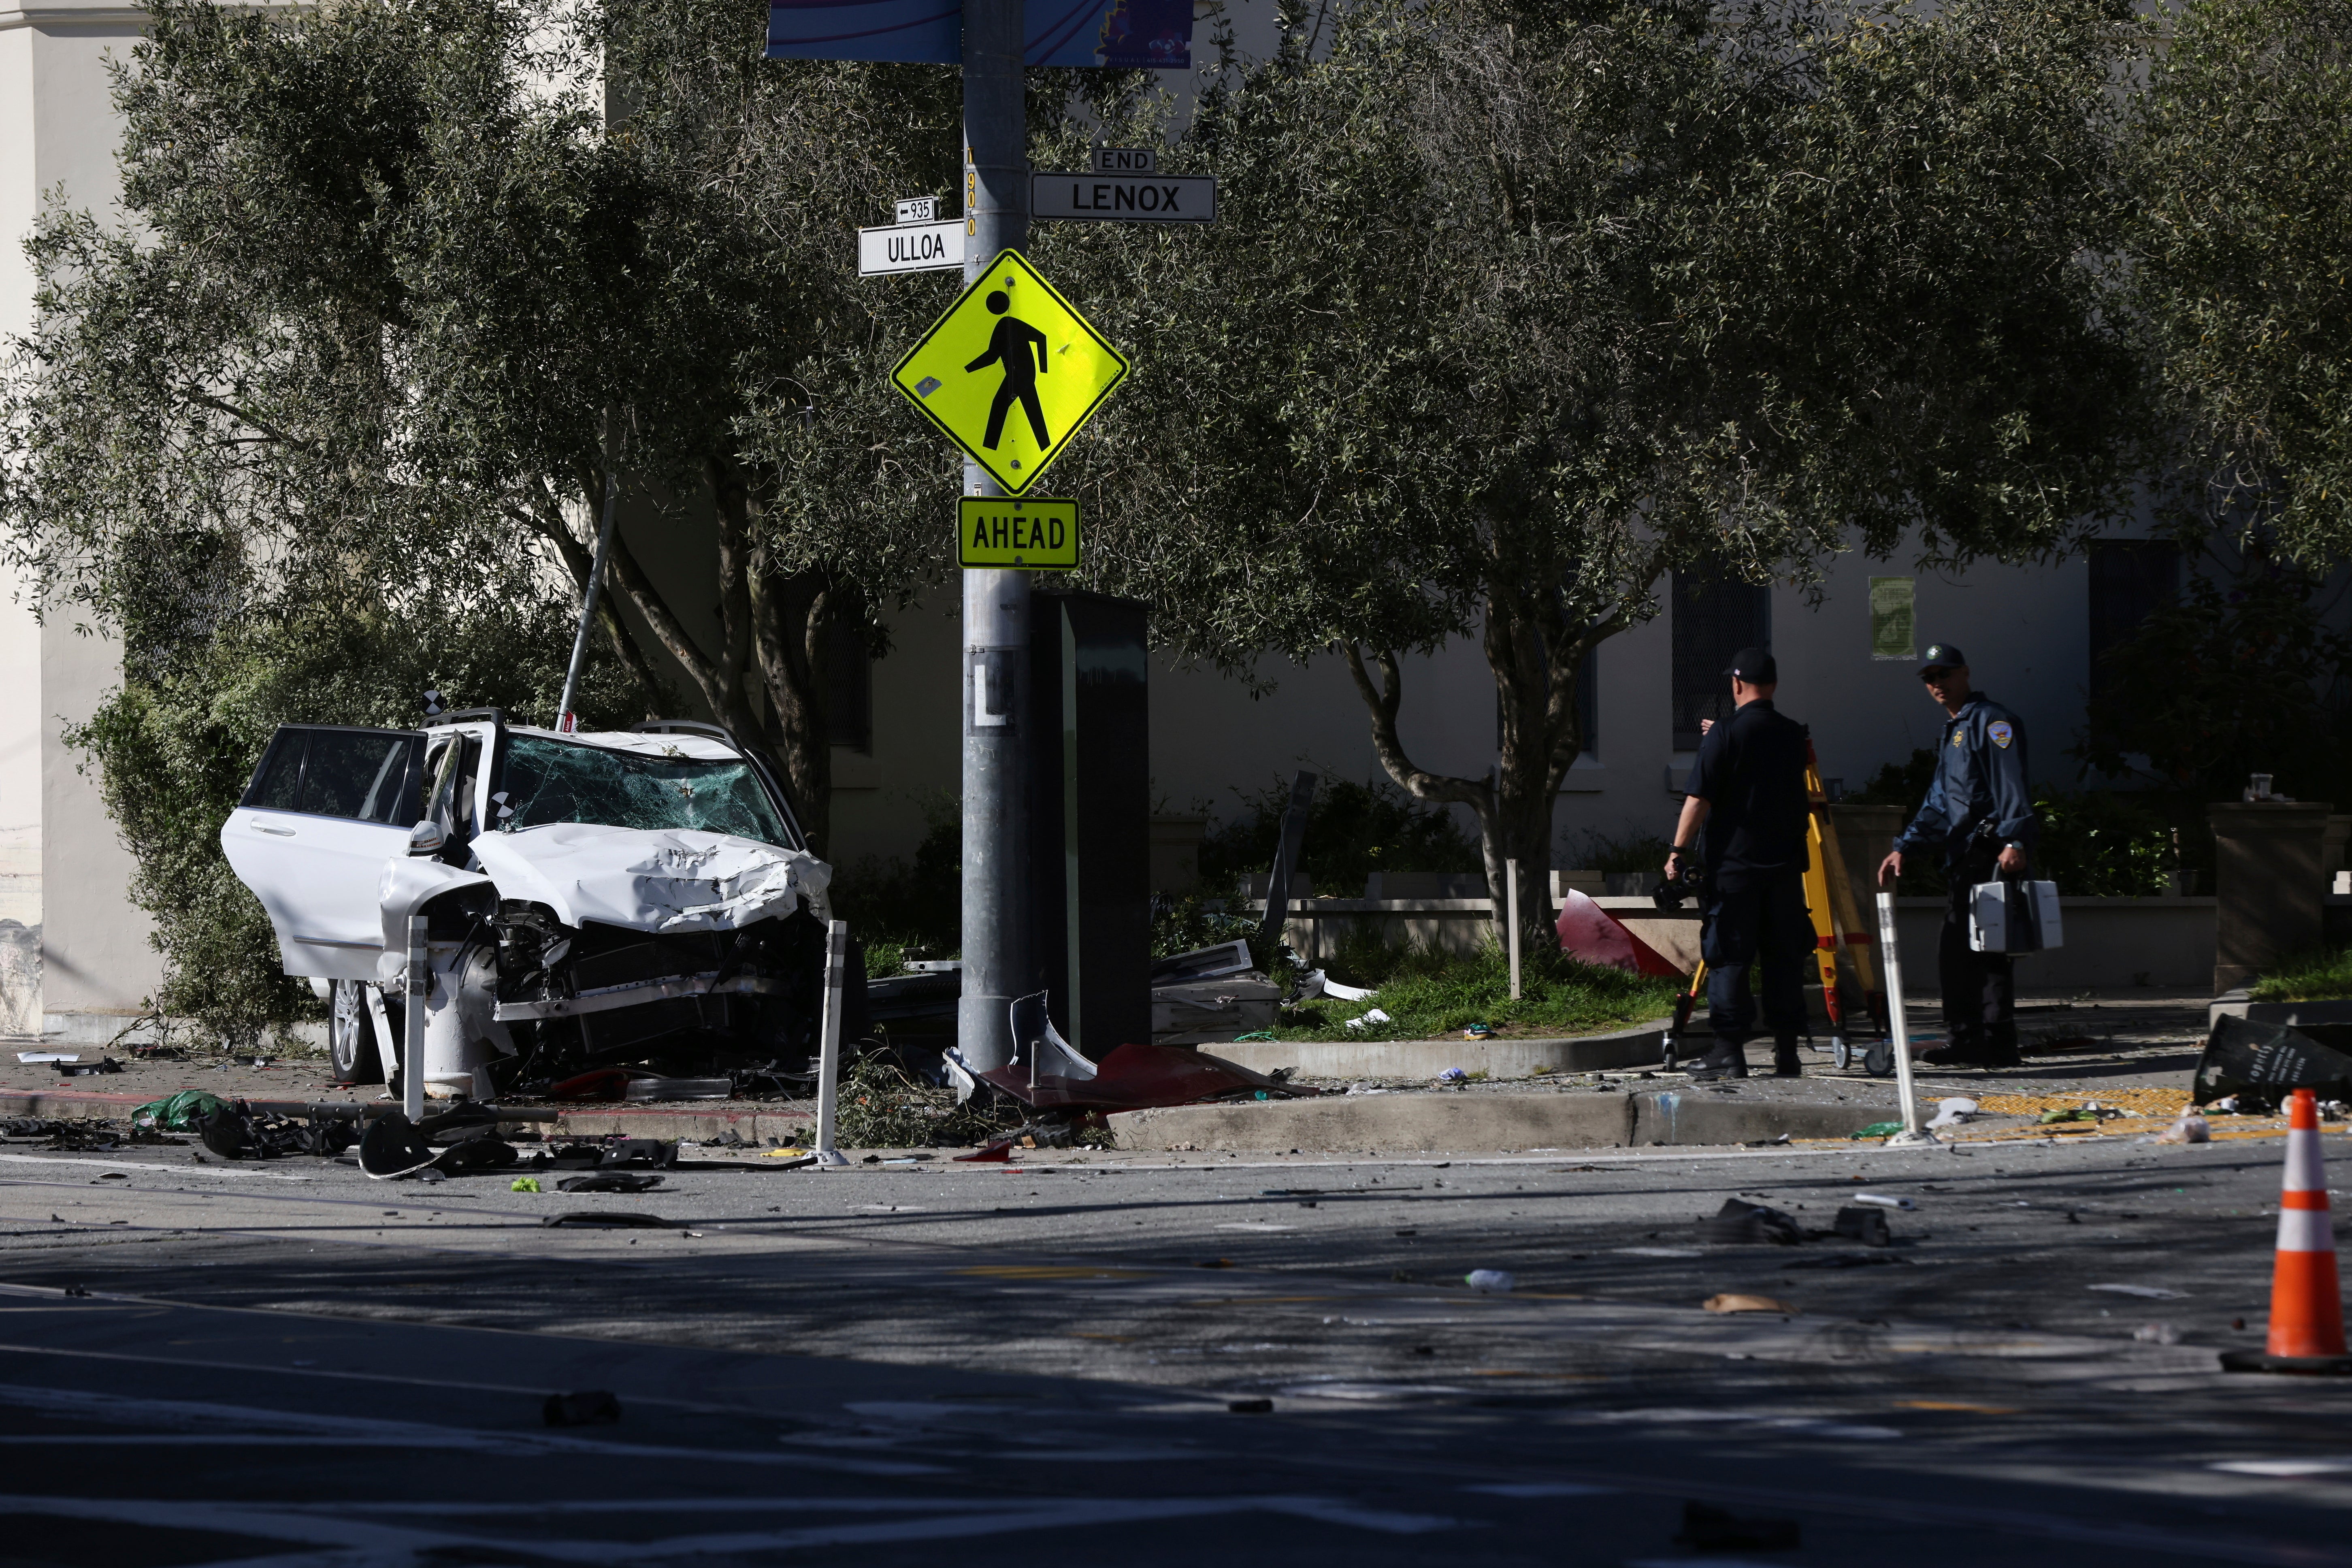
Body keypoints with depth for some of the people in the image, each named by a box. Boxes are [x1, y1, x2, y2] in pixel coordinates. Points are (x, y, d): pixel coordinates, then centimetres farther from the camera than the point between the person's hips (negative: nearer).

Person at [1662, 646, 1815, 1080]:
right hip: (1785, 864, 5)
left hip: (1733, 864, -5)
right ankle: (1787, 1051, 7)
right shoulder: (1794, 735, 8)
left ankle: (1730, 1050, -5)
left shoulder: (1725, 735, -9)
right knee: (1784, 958, 8)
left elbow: (1699, 800, -13)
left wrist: (1679, 851, -4)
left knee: (1728, 958, -1)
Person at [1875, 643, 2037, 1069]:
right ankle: (1967, 1042, 14)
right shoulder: (1953, 731, 25)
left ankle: (1997, 1043, -13)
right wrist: (1904, 847, 21)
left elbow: (2011, 787, -18)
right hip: (1966, 859, 10)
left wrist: (2014, 841, -29)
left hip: (1992, 855, -10)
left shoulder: (1991, 722, -6)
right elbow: (1938, 805, 29)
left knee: (1985, 950, -12)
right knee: (1955, 951, 10)